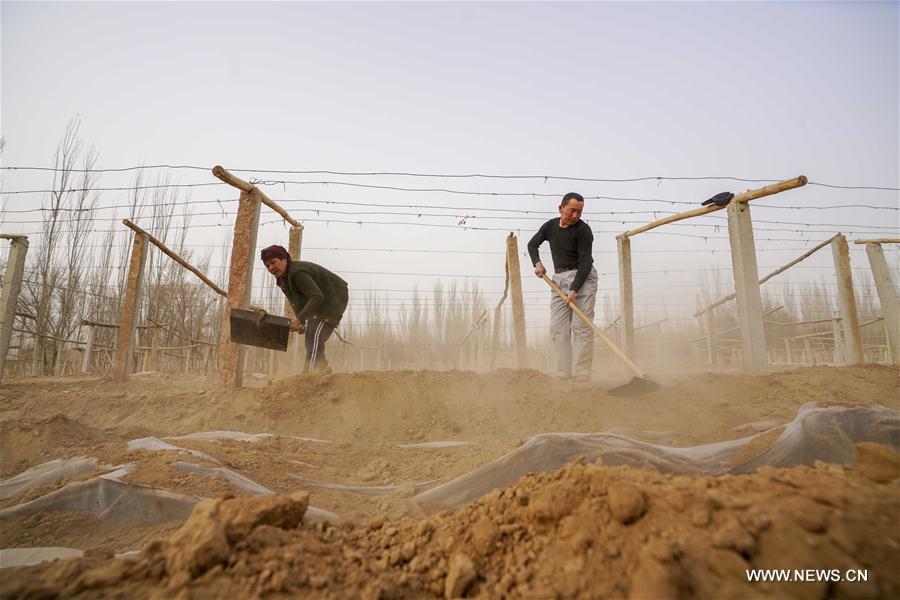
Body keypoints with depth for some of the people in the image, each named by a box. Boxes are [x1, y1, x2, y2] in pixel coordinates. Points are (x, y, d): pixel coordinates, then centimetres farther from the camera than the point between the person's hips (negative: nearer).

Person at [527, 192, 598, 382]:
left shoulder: (583, 230, -11)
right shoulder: (550, 226, 6)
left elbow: (585, 263, -16)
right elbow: (532, 244, 21)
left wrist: (574, 290, -26)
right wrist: (537, 263, 2)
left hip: (582, 278, -6)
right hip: (559, 278, 6)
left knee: (581, 327, -12)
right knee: (558, 327, 1)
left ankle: (582, 377, -11)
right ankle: (563, 375, 5)